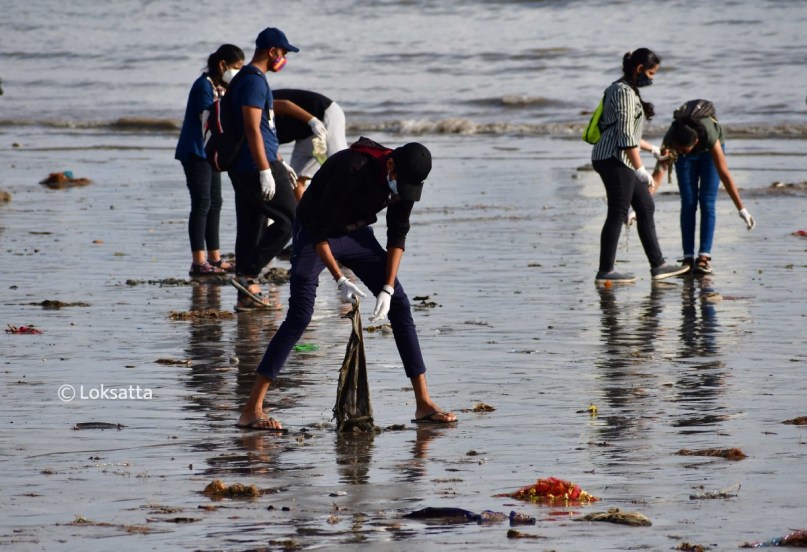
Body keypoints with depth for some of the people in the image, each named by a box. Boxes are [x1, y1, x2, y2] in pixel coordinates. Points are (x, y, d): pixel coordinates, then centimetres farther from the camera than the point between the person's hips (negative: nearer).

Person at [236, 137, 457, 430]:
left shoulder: (405, 178, -13)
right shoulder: (351, 170, -34)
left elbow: (397, 237, -4)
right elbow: (318, 231, -28)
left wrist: (387, 289, -12)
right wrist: (340, 279, -27)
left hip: (356, 233, 7)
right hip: (314, 236, -7)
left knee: (400, 305, -1)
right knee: (299, 315, -19)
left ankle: (424, 403, 5)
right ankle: (251, 410, -19)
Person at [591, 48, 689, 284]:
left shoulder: (628, 91, 18)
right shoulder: (624, 92, -14)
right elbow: (625, 135, -20)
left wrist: (652, 149, 33)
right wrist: (640, 169, -20)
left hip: (622, 161, 11)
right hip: (614, 159, -11)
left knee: (646, 208, 12)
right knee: (618, 213, -8)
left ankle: (657, 265, 15)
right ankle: (605, 271, -5)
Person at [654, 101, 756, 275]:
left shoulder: (709, 135, -43)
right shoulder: (670, 138, -37)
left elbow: (724, 174, -40)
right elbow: (659, 171, -34)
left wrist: (741, 209, -38)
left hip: (709, 151, -2)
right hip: (688, 158, 2)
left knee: (707, 203, -14)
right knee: (688, 204, -9)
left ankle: (704, 257, -18)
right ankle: (688, 257, -9)